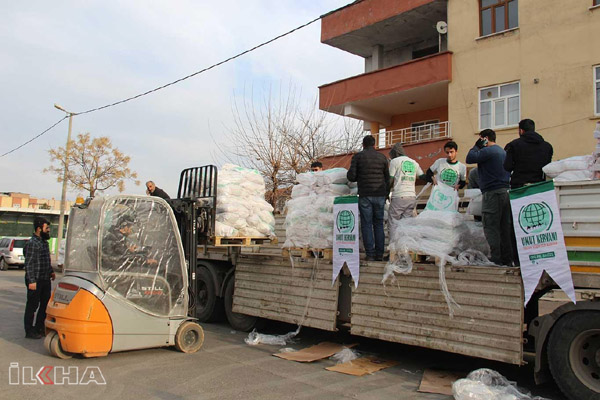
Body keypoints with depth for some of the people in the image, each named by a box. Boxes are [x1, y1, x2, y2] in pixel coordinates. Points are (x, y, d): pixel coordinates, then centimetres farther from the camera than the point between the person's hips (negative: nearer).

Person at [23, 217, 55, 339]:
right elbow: (29, 264, -19)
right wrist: (32, 281, -22)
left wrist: (51, 271, 19)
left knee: (45, 304, 15)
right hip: (35, 281, -9)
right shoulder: (32, 243, -15)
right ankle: (29, 331, 11)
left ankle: (39, 328, 28)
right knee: (32, 305, 1)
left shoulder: (44, 242, 14)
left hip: (45, 280, 9)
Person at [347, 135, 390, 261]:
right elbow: (387, 179, 12)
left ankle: (370, 254, -1)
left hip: (365, 195, -3)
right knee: (379, 224, 10)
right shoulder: (382, 157, 9)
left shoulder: (357, 156, -1)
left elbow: (351, 176, -7)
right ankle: (379, 254, 9)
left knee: (366, 224, 2)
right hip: (379, 195, 3)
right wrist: (386, 196, 21)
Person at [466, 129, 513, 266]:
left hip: (492, 193, -9)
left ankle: (495, 259, -10)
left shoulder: (487, 151, -9)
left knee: (491, 227, -7)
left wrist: (477, 146, -1)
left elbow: (469, 159, -14)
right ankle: (507, 259, 13)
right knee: (505, 227, 10)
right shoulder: (503, 152, 20)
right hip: (505, 192, 9)